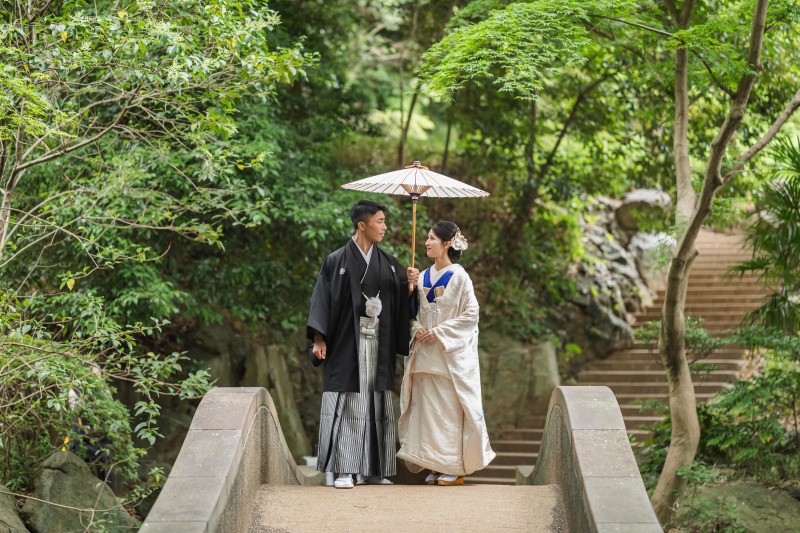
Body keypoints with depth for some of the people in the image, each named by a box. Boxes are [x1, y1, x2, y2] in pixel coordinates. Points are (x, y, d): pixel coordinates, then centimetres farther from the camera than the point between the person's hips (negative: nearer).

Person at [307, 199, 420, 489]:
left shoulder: (388, 263, 12)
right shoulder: (337, 261, -2)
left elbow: (400, 301, 12)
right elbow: (323, 300, -5)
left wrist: (410, 284, -8)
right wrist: (319, 339, -12)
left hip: (378, 344, 5)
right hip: (347, 343, -5)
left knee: (376, 404, 6)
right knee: (347, 404, -7)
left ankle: (372, 470, 12)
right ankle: (345, 470, -7)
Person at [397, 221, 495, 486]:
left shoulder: (459, 277, -6)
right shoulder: (424, 277, 12)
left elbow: (471, 314, -9)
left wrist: (439, 333, -14)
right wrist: (417, 329, -5)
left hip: (450, 354, -6)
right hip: (426, 353, 6)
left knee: (450, 409, -4)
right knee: (428, 409, 4)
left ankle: (455, 467, 2)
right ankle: (435, 466, 11)